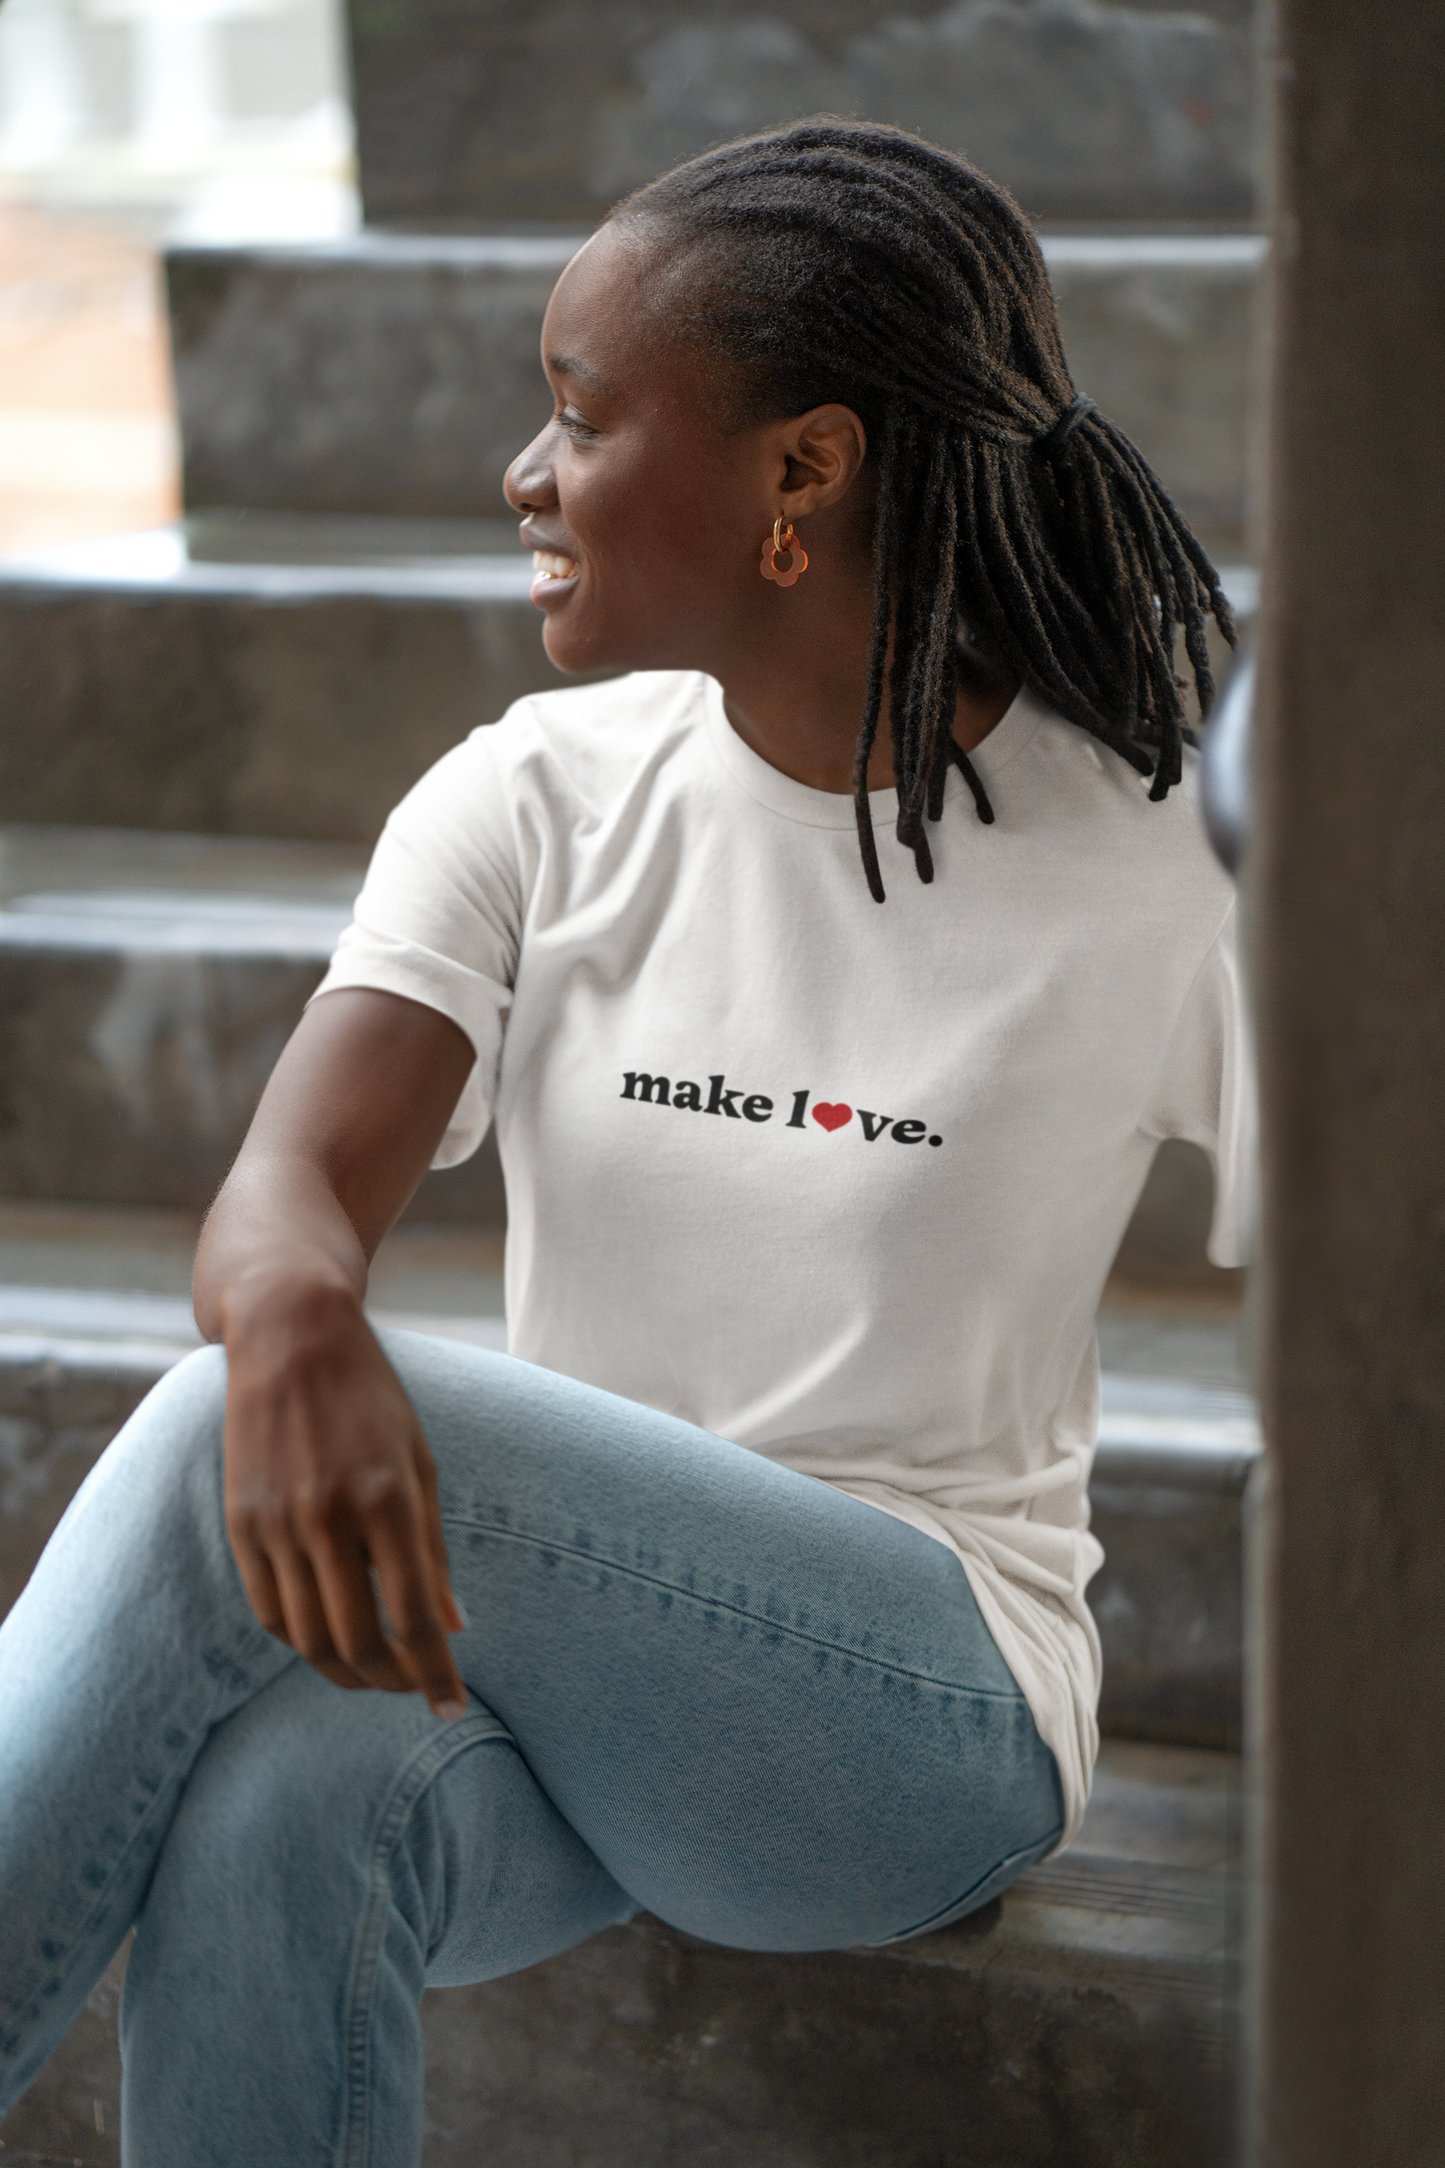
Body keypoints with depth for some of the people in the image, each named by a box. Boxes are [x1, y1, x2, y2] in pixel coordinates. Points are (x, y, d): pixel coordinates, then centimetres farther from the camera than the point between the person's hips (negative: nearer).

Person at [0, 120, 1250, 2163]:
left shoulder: (1149, 865, -4)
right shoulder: (540, 799, 5)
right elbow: (289, 1185, -8)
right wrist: (296, 1321, -32)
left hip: (917, 1717, -3)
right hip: (535, 1635, 3)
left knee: (237, 1470, -30)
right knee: (275, 1806, -34)